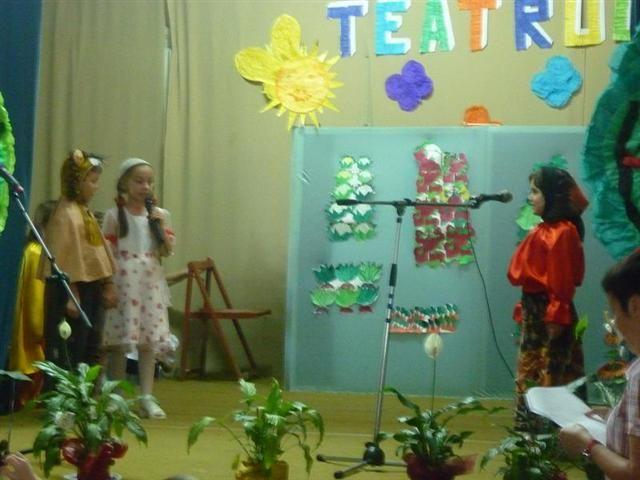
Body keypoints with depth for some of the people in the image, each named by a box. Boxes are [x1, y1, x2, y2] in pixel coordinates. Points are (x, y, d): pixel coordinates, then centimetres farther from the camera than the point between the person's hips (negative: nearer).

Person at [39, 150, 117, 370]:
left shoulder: (85, 211, 14)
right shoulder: (66, 214, -15)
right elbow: (66, 259, -18)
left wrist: (107, 285, 17)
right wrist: (72, 295, -20)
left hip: (91, 287, 10)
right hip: (74, 288, -10)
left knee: (91, 346, 13)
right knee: (70, 350, -6)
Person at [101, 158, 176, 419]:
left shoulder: (159, 215, 9)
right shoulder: (114, 215, -1)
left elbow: (168, 251, 7)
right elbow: (107, 253, -2)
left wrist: (162, 227, -8)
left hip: (150, 282, 3)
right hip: (123, 282, -3)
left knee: (149, 340, 3)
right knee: (120, 341, -1)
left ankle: (147, 397, 7)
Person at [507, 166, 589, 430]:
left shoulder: (562, 232, -15)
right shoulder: (544, 230, 12)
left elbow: (562, 281, -18)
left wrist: (556, 318, -19)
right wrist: (524, 310, 14)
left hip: (549, 314, -9)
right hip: (533, 312, 9)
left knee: (549, 379, -3)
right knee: (530, 375, 12)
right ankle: (531, 431, 18)